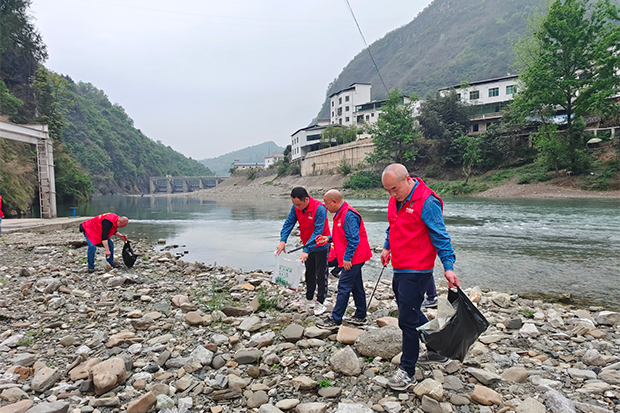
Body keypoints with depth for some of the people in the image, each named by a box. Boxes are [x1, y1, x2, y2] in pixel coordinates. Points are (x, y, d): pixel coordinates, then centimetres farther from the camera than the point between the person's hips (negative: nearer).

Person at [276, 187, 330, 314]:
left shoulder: (319, 209, -29)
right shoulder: (296, 208, -10)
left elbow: (317, 232, -31)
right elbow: (289, 223, -5)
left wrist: (306, 250, -35)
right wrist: (283, 240, -20)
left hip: (321, 246, -6)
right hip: (307, 245, 7)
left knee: (321, 275, 2)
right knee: (309, 274, 17)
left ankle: (320, 303, 12)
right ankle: (309, 299, 30)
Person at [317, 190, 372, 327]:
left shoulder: (349, 215, -20)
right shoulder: (341, 214, 14)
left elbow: (353, 239, -23)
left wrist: (347, 258, -22)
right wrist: (329, 238, 11)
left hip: (352, 259, -11)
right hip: (354, 258, 11)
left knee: (344, 287, -6)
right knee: (356, 286, 16)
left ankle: (335, 319, 0)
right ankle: (360, 316, 26)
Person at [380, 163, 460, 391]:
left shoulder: (427, 202, -17)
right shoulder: (395, 200, 8)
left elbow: (440, 236, -16)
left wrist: (448, 266, -18)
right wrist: (387, 247, 15)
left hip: (416, 272, -9)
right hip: (400, 269, 9)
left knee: (407, 320, -3)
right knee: (412, 314, 21)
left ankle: (407, 372, 11)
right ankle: (436, 350, 40)